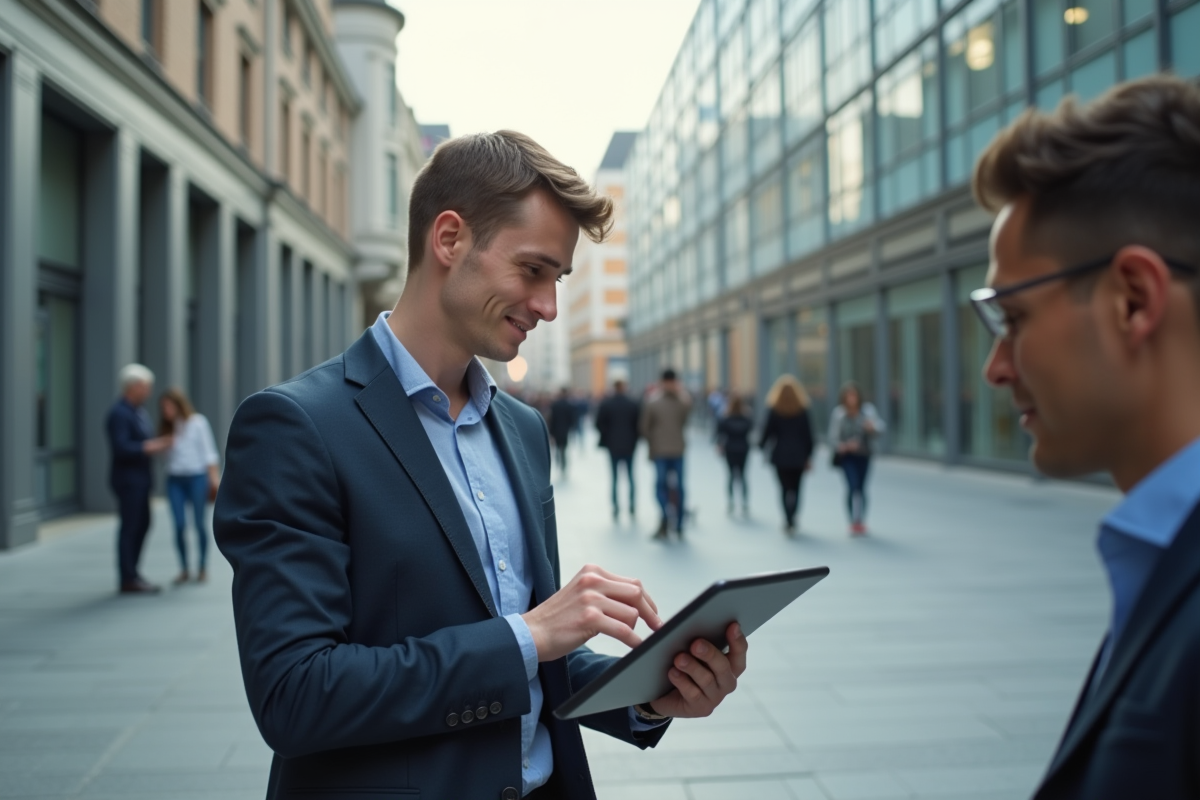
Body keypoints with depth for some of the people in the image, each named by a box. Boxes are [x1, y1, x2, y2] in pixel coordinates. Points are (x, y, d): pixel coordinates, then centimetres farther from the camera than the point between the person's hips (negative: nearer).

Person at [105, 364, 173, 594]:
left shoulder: (138, 410, 13)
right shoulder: (119, 413, -16)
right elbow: (120, 447, -23)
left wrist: (157, 444, 4)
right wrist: (148, 447, -21)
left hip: (140, 478, 9)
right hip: (127, 478, -9)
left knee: (142, 524, 13)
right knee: (129, 526, -3)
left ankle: (131, 573, 24)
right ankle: (128, 580, 5)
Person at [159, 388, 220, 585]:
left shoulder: (198, 422, 1)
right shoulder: (168, 427, 13)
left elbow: (209, 450, -1)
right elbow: (167, 454, 11)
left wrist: (214, 476, -5)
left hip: (196, 477, -3)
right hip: (175, 480, 3)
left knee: (199, 523, 1)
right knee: (180, 525, -4)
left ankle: (202, 568, 11)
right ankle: (184, 570, 4)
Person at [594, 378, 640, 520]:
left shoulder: (605, 403, -5)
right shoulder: (633, 403, -3)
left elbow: (599, 424, -6)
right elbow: (639, 423, -2)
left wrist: (605, 439, 8)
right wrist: (634, 439, 9)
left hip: (613, 446, -1)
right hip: (629, 445, 1)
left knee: (614, 478, 5)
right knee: (630, 477, 9)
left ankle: (616, 508, 2)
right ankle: (632, 508, 6)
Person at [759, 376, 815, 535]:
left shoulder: (774, 410, -6)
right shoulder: (802, 410, -2)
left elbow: (768, 431, -2)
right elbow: (808, 435, 1)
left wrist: (761, 444, 19)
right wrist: (809, 456, 9)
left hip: (780, 455, -1)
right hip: (799, 456, 1)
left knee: (785, 488, 2)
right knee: (796, 488, 10)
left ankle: (789, 522, -6)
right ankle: (792, 520, 10)